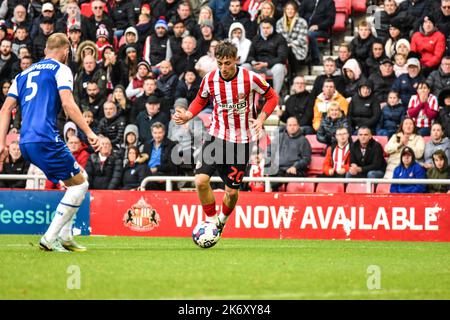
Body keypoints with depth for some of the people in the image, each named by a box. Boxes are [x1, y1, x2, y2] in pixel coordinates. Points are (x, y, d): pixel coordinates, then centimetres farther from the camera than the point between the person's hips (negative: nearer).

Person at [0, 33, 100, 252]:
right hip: (45, 139, -8)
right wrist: (89, 132, -12)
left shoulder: (24, 74, 24)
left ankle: (65, 236, 14)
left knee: (73, 181, 21)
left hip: (25, 142, 8)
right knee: (79, 184, 2)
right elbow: (68, 104, -11)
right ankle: (49, 238, -6)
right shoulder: (60, 69, 4)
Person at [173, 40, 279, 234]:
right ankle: (211, 220, 3)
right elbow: (200, 100, 13)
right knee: (201, 180, -17)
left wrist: (261, 119, -11)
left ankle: (223, 219, 33)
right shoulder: (210, 79, -6)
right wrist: (187, 116, -6)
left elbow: (272, 96, 2)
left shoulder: (250, 78, -13)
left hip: (241, 140, -2)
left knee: (232, 191, 2)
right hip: (217, 135, 2)